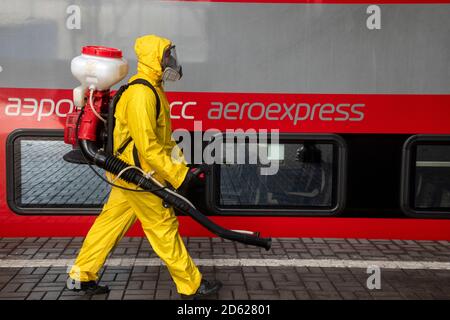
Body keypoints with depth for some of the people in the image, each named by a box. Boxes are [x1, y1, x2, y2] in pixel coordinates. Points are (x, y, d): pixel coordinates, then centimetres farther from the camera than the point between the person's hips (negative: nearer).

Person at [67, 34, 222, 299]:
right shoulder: (141, 94, -22)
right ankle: (192, 286, 11)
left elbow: (165, 136, 19)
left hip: (130, 172, 10)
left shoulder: (153, 89, 13)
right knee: (164, 227, -1)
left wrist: (181, 166, 12)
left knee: (112, 222, 15)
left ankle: (81, 276, 26)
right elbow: (147, 145, -27)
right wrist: (178, 176, -23)